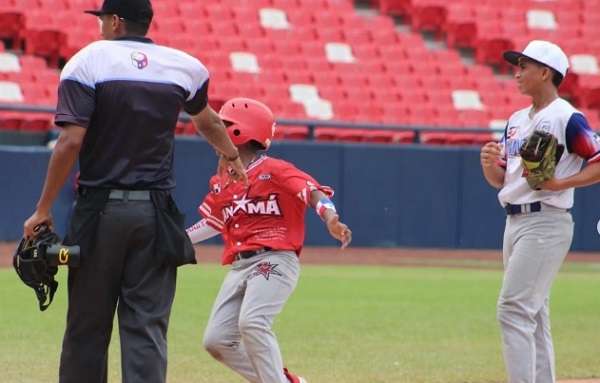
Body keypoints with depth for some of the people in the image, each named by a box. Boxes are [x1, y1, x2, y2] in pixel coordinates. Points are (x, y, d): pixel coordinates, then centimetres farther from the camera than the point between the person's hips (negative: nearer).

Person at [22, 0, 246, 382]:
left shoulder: (87, 61, -5)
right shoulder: (186, 67, 6)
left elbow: (71, 141, -13)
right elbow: (208, 122, 26)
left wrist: (43, 209, -9)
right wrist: (232, 156, 47)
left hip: (100, 210, -2)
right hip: (156, 212, 2)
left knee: (88, 323, 7)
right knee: (147, 325, 1)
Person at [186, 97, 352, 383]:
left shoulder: (274, 171, -5)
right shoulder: (220, 183, 18)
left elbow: (312, 191, -17)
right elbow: (213, 222, 32)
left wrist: (331, 220, -36)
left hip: (275, 260, -8)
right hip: (239, 267, 8)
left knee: (251, 323, -30)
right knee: (216, 340, -2)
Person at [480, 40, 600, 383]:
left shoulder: (567, 119, -9)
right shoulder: (517, 120, 16)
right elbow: (501, 179, 19)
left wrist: (560, 183, -22)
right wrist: (489, 164, -2)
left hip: (545, 223, -9)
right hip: (514, 222, 9)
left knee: (514, 309, -16)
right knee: (533, 316, 10)